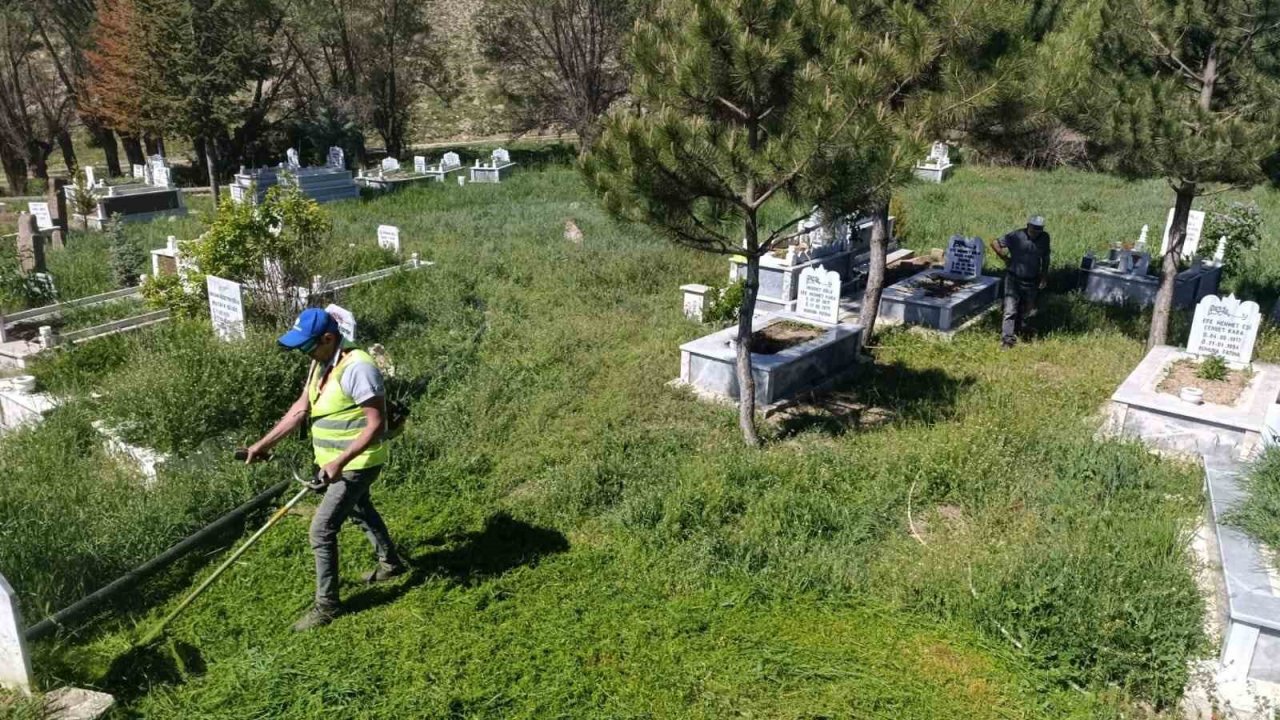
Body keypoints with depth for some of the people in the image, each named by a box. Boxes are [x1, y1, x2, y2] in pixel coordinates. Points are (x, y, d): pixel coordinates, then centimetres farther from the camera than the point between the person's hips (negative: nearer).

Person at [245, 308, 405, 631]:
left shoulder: (357, 367, -27)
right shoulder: (321, 364, 3)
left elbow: (376, 423, -27)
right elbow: (300, 409, 9)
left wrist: (341, 461, -31)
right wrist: (264, 443, 6)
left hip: (356, 464, -10)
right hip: (338, 462, 10)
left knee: (322, 530, -7)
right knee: (360, 511, 28)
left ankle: (326, 606, 8)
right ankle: (390, 563, 50)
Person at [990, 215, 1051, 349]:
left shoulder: (1045, 238, -1)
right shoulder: (1016, 236, -15)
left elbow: (1045, 257, 12)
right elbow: (994, 243, -9)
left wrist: (1044, 276, 10)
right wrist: (1005, 258, -8)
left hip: (1031, 282, 4)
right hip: (1014, 279, -4)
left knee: (1025, 311, 15)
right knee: (1010, 310, -9)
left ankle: (1016, 333, 34)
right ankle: (1006, 339, -8)